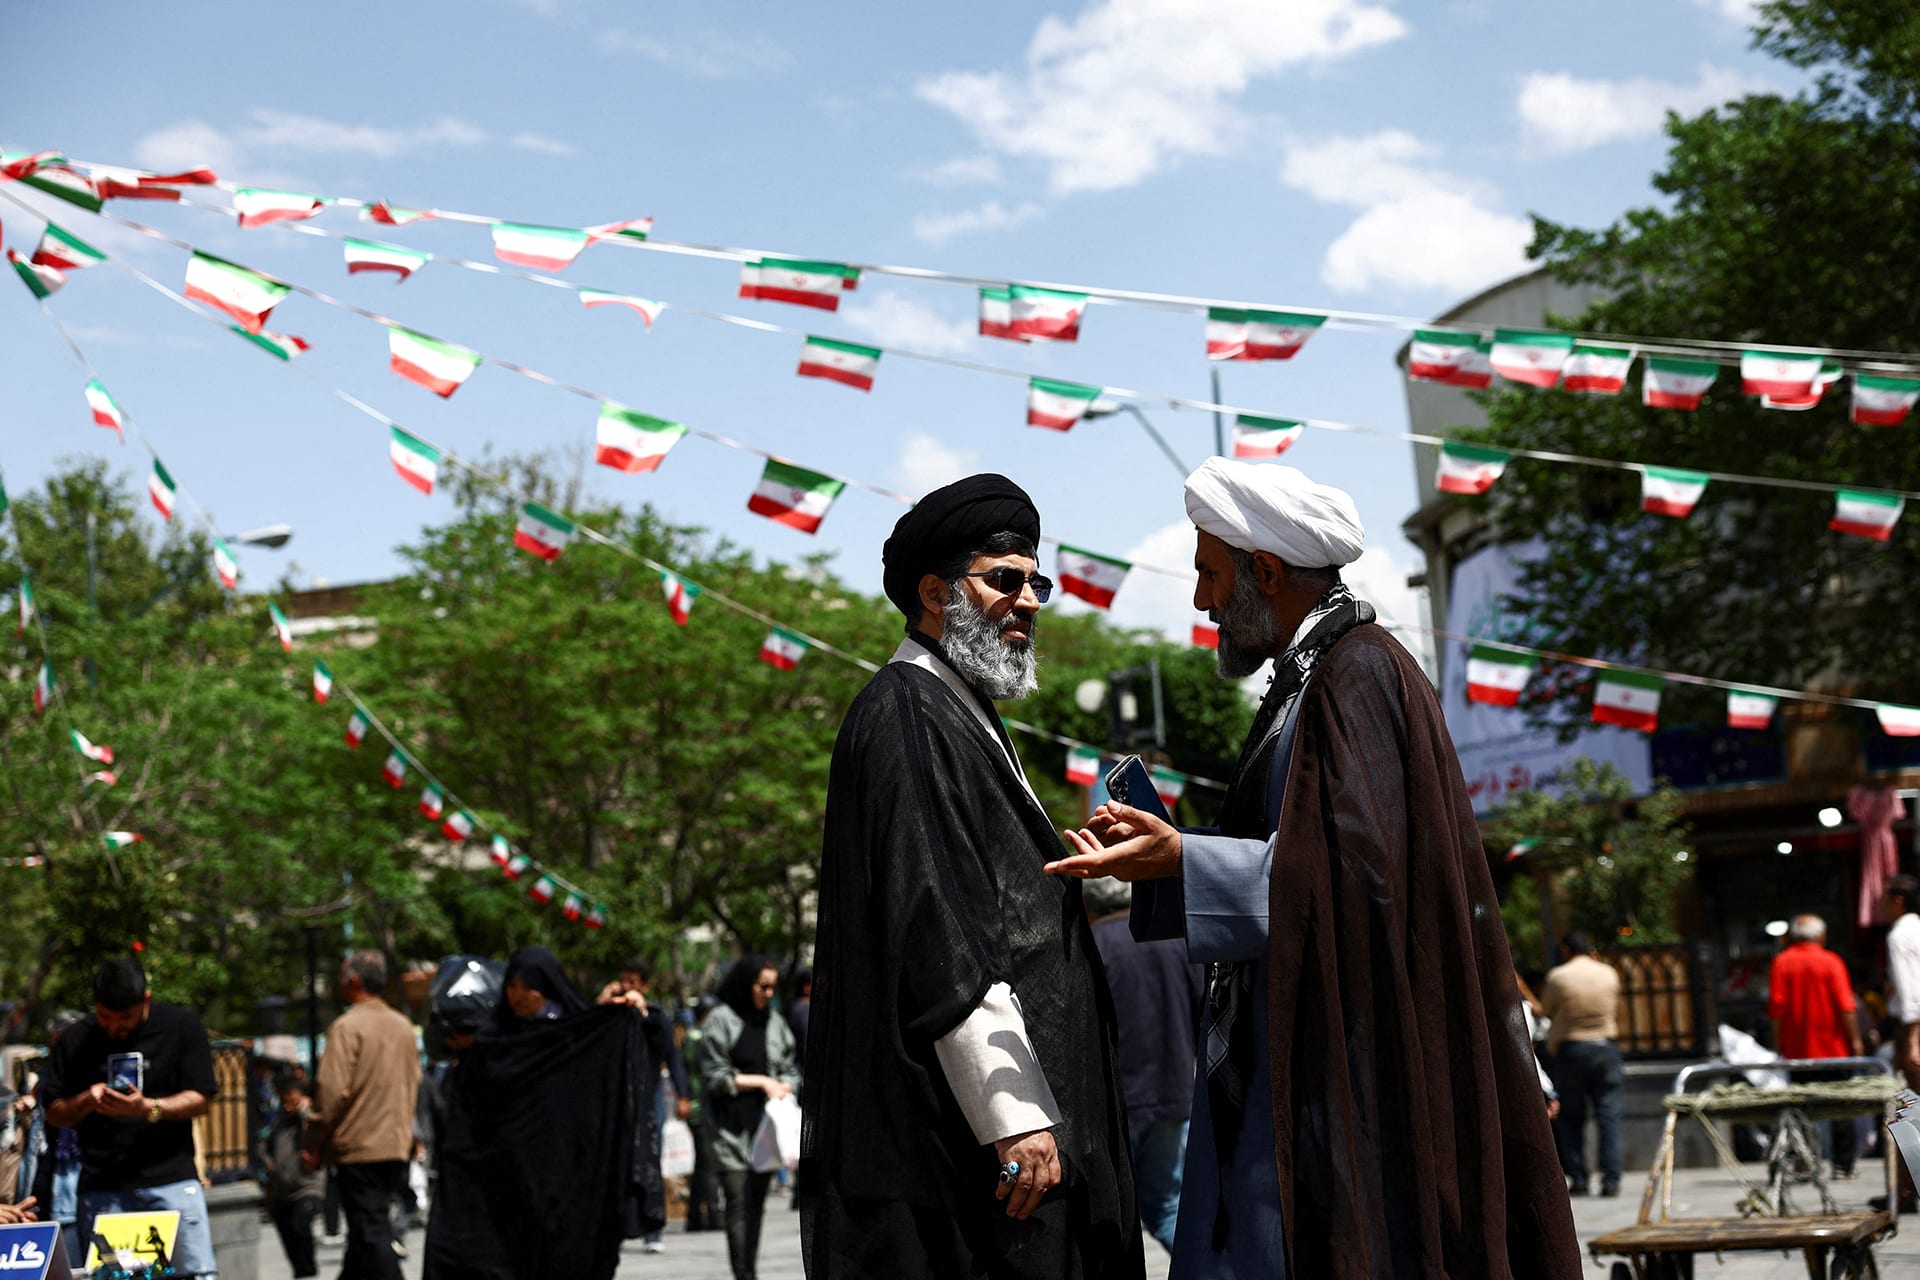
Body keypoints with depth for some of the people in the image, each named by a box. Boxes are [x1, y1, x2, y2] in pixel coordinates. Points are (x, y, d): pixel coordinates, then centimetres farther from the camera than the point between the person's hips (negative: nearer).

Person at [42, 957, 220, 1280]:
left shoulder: (182, 1025, 1)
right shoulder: (73, 1042, 8)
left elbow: (199, 1099, -1)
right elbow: (54, 1114, 11)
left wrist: (147, 1108, -19)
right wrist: (85, 1102, -12)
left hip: (171, 1180, -2)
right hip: (101, 1189, 2)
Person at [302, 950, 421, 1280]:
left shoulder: (348, 1026, -11)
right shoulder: (403, 1026, 11)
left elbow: (332, 1091, -15)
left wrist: (314, 1145, -7)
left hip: (358, 1149, -7)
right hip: (397, 1147, 7)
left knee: (370, 1232, -6)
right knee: (368, 1229, 15)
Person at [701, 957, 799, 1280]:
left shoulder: (775, 1023, 13)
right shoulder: (721, 1020, -2)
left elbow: (791, 1070, 18)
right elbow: (715, 1075, -5)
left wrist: (781, 1088, -3)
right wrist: (761, 1081, -8)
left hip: (766, 1127, 5)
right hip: (733, 1128, -5)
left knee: (757, 1204, 5)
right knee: (738, 1204, -10)